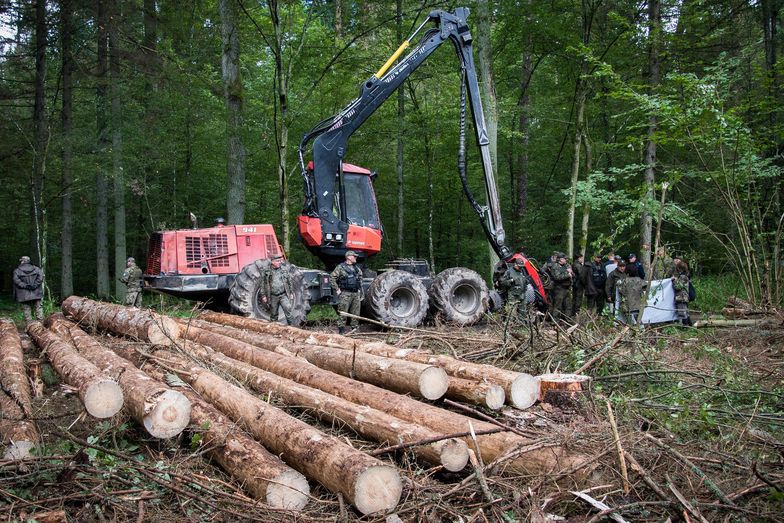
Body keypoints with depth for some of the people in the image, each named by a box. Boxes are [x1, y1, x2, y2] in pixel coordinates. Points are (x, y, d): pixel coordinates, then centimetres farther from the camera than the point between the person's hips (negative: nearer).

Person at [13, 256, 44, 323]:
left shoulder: (17, 271, 2)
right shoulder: (35, 268, 8)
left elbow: (16, 280, -13)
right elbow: (41, 275, -6)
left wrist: (24, 285, -12)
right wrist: (35, 285, -9)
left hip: (24, 296, -1)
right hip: (36, 294, 2)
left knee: (26, 310, 4)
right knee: (38, 307, 7)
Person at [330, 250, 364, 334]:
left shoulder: (357, 268, 15)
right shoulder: (340, 267, -5)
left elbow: (360, 278, 31)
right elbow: (331, 278, -7)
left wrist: (359, 289, 22)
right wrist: (337, 289, -9)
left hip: (356, 294, 6)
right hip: (345, 294, -6)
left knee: (355, 314, 8)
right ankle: (341, 329, -1)